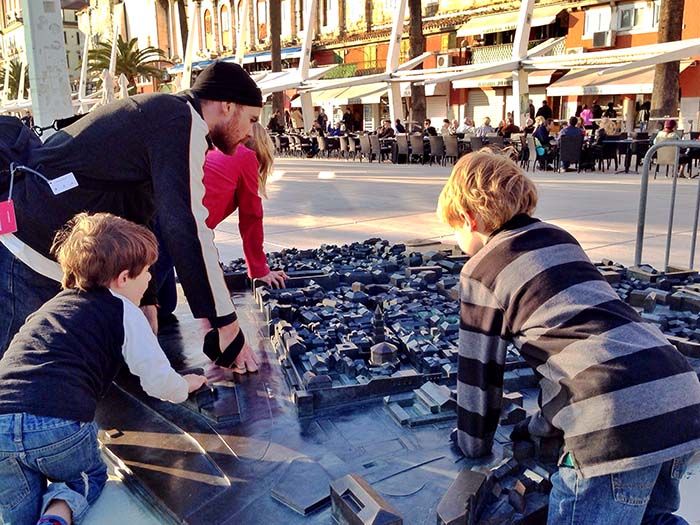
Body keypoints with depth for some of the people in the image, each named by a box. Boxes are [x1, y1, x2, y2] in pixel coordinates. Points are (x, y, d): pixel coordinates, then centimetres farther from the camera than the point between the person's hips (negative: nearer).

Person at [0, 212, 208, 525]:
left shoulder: (52, 305, 27)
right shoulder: (123, 311, 7)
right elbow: (157, 378, 6)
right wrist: (184, 386, 30)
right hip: (59, 424, -5)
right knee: (90, 477, 24)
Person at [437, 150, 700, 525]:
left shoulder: (481, 270, 3)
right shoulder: (560, 239, 23)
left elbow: (479, 368, 10)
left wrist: (474, 445, 27)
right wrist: (543, 424, 40)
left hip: (617, 419, -8)